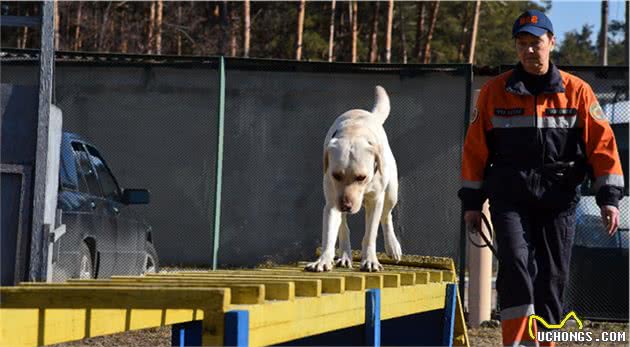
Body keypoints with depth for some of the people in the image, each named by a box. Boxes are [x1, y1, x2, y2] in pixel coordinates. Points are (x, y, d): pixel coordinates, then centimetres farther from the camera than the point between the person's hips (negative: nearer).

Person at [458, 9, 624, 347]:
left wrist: (609, 198, -7)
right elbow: (475, 147, 9)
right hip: (510, 196, -1)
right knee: (515, 263, -19)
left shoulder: (576, 91, 3)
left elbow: (602, 143, 1)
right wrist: (472, 202, 8)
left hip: (559, 197, 1)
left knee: (552, 276, 5)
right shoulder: (494, 91, 5)